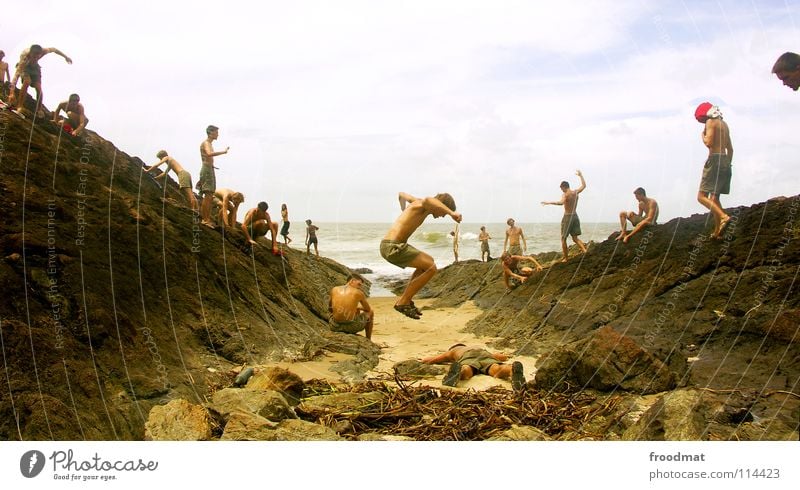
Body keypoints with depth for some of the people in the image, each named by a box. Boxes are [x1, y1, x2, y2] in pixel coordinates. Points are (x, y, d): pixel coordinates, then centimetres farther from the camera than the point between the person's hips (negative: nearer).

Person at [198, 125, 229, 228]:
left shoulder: (209, 144, 21)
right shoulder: (205, 143, -10)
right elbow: (209, 154, -31)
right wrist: (223, 152, -31)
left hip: (210, 169, 10)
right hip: (207, 169, -10)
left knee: (210, 197, 9)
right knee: (207, 195, -13)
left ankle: (208, 219, 11)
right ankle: (204, 219, -14)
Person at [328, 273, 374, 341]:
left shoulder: (334, 290, 7)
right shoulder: (358, 293, -1)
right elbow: (368, 309, 15)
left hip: (335, 327, 3)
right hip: (352, 327, -3)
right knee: (370, 313, 28)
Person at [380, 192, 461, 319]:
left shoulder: (417, 202, 18)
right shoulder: (423, 205, -9)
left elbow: (401, 194, 39)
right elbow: (428, 200, -37)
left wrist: (403, 210, 59)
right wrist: (451, 213, -46)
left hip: (390, 245, 10)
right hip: (393, 247, -10)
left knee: (429, 261, 24)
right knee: (431, 268, -11)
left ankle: (406, 298, 19)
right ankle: (403, 302, -4)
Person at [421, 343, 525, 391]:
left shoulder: (452, 351, 43)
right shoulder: (480, 348, 50)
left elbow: (425, 360, 45)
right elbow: (504, 357, 54)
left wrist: (446, 360, 62)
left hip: (468, 357, -1)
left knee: (465, 373, -34)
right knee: (497, 372, -30)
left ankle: (457, 369, -69)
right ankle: (513, 368, -63)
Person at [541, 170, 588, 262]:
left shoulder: (565, 195, -13)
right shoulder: (575, 192, 6)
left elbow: (561, 203, -34)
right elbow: (584, 185, 24)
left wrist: (548, 202, -33)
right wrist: (580, 175, 34)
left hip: (567, 217, -6)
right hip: (575, 216, 6)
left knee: (563, 238, 6)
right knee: (575, 238, 11)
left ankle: (566, 258, 7)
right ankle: (584, 250, -12)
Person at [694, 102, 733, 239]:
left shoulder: (711, 122, -5)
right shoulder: (724, 124, 20)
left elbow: (709, 142, -18)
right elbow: (730, 148, 22)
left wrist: (703, 135, 1)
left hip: (715, 159, -9)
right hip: (725, 161, 9)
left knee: (702, 196, -9)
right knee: (714, 197, 11)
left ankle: (723, 216, -28)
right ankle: (718, 231, 8)